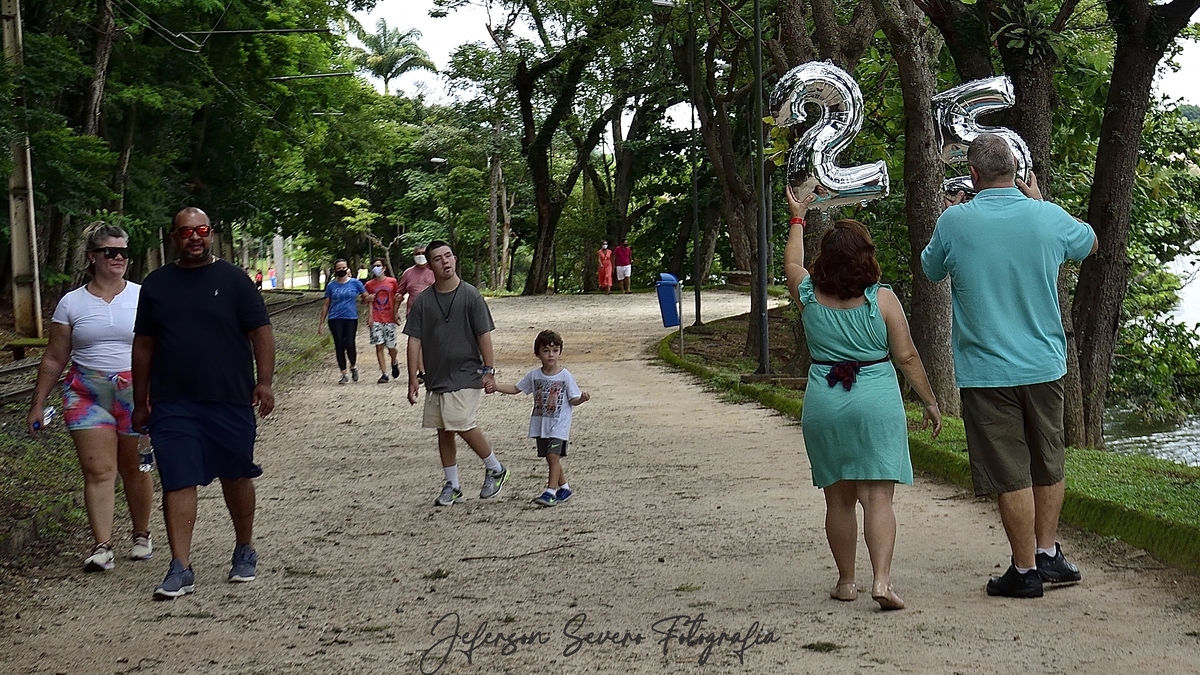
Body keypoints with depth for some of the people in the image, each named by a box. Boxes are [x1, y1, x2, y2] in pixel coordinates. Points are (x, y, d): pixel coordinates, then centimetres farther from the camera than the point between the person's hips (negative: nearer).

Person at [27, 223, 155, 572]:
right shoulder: (72, 303, 6)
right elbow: (54, 359, 10)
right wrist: (38, 404, 8)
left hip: (136, 393, 0)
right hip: (87, 395, 0)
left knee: (134, 468, 7)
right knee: (98, 469, -8)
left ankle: (141, 535, 25)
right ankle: (102, 546, -9)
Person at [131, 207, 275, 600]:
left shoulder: (232, 280, 1)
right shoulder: (156, 284, 8)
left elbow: (261, 333, -1)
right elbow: (144, 345, 12)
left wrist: (264, 382, -12)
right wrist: (140, 401, 10)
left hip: (231, 401, -1)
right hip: (172, 404, 1)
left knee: (236, 477, 12)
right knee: (177, 482, -5)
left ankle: (245, 551, 30)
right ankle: (180, 568, -3)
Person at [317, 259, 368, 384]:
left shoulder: (355, 283, 3)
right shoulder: (331, 285, 8)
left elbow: (367, 297, 13)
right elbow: (326, 305, 12)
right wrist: (321, 322, 11)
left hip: (351, 318, -2)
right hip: (335, 319, 2)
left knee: (350, 344, -11)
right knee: (339, 346, 0)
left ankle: (353, 367, 18)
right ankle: (344, 374, 10)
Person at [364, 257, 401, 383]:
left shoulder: (392, 282, 3)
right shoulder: (369, 285, 6)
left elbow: (396, 298, 11)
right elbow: (370, 302, 12)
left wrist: (396, 313, 1)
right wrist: (370, 317, -2)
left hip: (389, 319, -1)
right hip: (376, 320, 1)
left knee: (391, 347, 1)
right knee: (379, 346, -6)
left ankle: (394, 364, 33)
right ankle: (383, 374, -2)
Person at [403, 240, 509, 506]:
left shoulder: (470, 296, -7)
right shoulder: (422, 301, 1)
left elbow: (484, 335, -5)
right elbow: (414, 340, 2)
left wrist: (488, 370, -8)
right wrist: (413, 379, -2)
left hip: (465, 374, -4)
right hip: (436, 376, 4)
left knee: (462, 425, -15)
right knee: (443, 431, 9)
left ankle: (495, 469, 8)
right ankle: (452, 486, 21)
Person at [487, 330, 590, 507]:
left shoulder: (565, 376, -6)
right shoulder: (534, 375, 4)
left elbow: (573, 400, -4)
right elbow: (516, 388, 12)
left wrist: (582, 398, -26)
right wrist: (496, 386, 0)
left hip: (559, 425, -4)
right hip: (540, 424, 5)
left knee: (553, 455, -14)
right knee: (550, 457, 10)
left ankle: (551, 491, -11)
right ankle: (564, 487, 25)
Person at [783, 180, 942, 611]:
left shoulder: (809, 296, 0)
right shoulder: (882, 299, -7)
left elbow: (791, 263, 22)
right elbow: (906, 357, -4)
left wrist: (797, 217, 34)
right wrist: (930, 401, 7)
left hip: (824, 406, 2)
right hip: (877, 403, -2)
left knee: (839, 498, 11)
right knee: (878, 496, -4)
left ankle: (846, 581, 17)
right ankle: (881, 580, -15)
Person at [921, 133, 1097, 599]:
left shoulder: (955, 222, -11)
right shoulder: (1049, 218, -4)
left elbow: (930, 271, 9)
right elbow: (1090, 243, 19)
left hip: (986, 372, -3)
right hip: (1045, 365, 3)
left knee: (1011, 476, 3)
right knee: (1048, 467, 18)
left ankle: (1026, 570, 10)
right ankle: (1048, 553, 27)